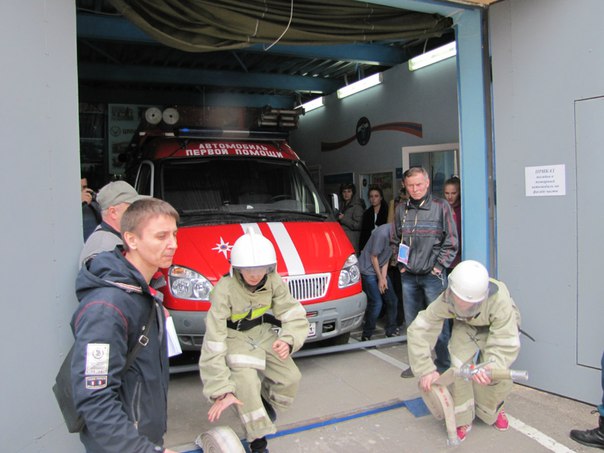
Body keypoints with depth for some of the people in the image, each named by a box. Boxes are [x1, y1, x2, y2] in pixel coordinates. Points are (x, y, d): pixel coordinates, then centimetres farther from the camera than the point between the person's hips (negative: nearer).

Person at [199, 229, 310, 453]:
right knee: (246, 380, -28)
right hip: (233, 336, -4)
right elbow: (214, 342, -31)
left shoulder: (274, 282, -16)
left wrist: (288, 340, -35)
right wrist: (221, 391, -34)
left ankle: (265, 399, 27)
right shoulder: (224, 289, -30)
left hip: (262, 332, 4)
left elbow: (295, 315, -12)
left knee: (291, 377, -7)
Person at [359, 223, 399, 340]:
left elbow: (387, 257, 3)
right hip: (368, 270, -8)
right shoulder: (383, 233, -27)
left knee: (392, 300, 10)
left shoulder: (395, 234, -4)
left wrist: (384, 277, -4)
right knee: (376, 303, -13)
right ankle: (366, 336, 0)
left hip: (380, 269, 8)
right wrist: (380, 278, -10)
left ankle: (391, 330, 25)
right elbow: (373, 257, -18)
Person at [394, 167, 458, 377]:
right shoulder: (401, 210, 8)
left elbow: (451, 242, -3)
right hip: (408, 276, 4)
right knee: (412, 323, 11)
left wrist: (439, 267, -6)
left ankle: (443, 365, 17)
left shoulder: (441, 207, -3)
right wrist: (401, 265, 9)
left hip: (433, 276, -4)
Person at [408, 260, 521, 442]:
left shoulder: (499, 299, -43)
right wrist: (426, 370, -37)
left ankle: (494, 411, 19)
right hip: (466, 326, 2)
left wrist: (492, 366, -61)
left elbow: (506, 343, -40)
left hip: (500, 326, -1)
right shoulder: (446, 300, -36)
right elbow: (419, 329, -31)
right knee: (459, 367, -18)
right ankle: (462, 420, 4)